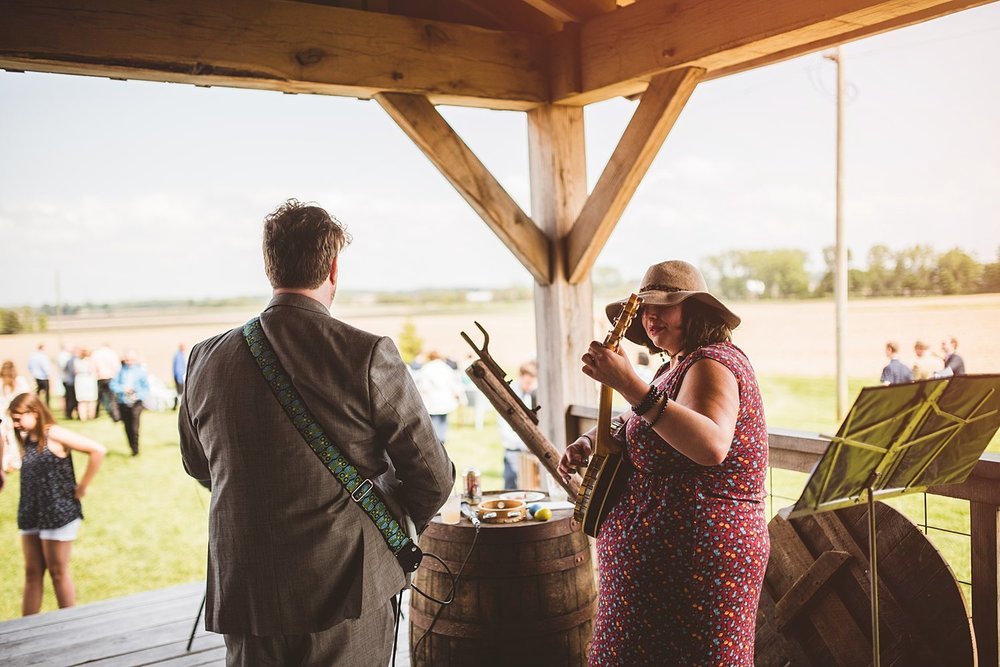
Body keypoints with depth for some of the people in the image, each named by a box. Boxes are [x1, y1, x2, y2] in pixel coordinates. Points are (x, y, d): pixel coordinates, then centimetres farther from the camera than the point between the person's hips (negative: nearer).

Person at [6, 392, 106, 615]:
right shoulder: (26, 440, 9)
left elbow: (98, 450, -22)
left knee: (58, 572, 4)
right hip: (31, 514, 7)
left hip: (58, 513, -7)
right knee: (32, 573, 12)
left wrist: (82, 487, -15)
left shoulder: (54, 435, -13)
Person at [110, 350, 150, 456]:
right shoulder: (121, 370, 6)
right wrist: (122, 389, -15)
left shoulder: (141, 370, 0)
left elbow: (146, 387, 0)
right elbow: (113, 385, 3)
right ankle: (132, 448, 21)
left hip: (135, 402, -3)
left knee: (134, 427, -12)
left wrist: (138, 395, -16)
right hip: (122, 403, 3)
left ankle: (135, 450, -2)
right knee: (127, 427, 8)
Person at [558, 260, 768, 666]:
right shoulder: (676, 368, 14)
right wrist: (590, 442, 4)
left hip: (698, 559, -10)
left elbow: (712, 447, -37)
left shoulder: (711, 363, -17)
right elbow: (638, 434, 25)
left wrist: (630, 385, -41)